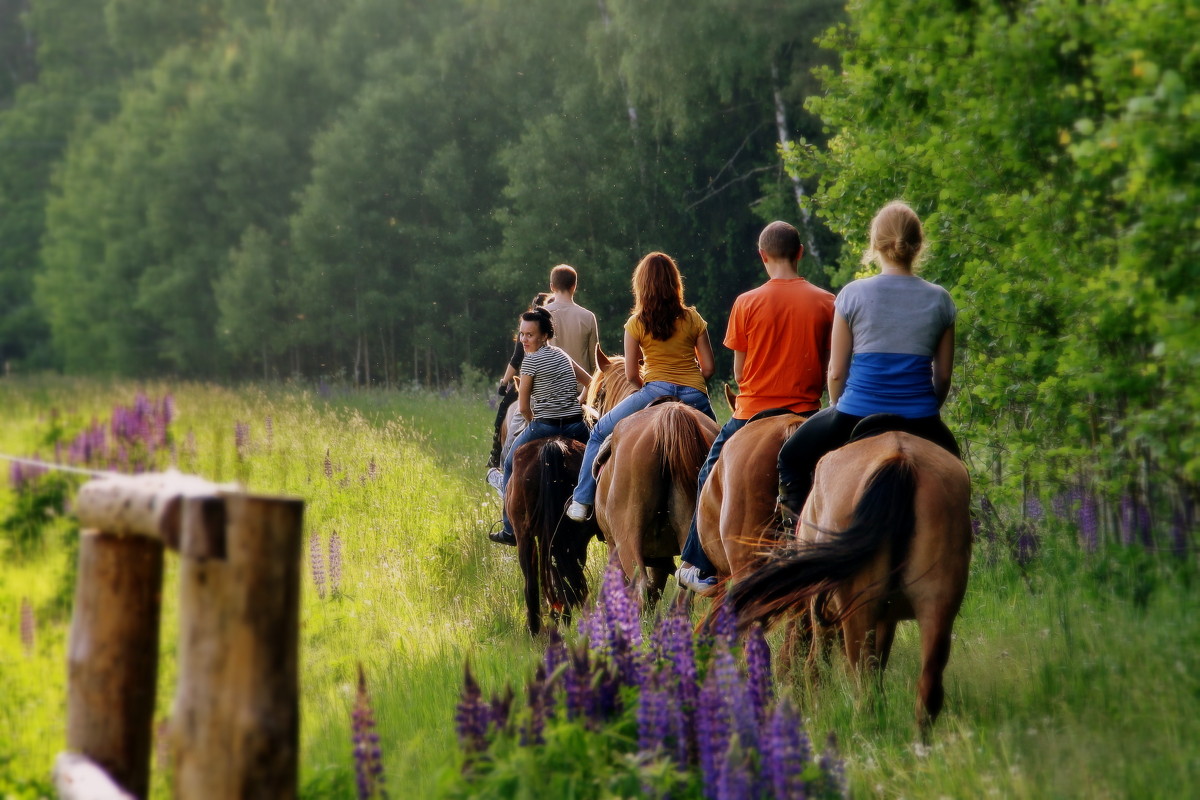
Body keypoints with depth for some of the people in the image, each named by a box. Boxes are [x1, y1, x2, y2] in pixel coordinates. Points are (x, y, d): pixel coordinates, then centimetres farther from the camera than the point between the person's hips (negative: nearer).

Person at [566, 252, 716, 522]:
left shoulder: (637, 324, 0)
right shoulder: (693, 319, 4)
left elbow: (631, 374, 1)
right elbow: (708, 367, 5)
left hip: (656, 391, -2)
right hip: (695, 396, 2)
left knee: (600, 433, 15)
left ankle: (582, 502, 10)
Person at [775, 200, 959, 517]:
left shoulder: (853, 294, -3)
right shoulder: (940, 299, 2)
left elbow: (836, 371, 1)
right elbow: (943, 375, 7)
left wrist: (836, 408, 19)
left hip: (856, 414, -2)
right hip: (919, 419, 2)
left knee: (792, 457, 21)